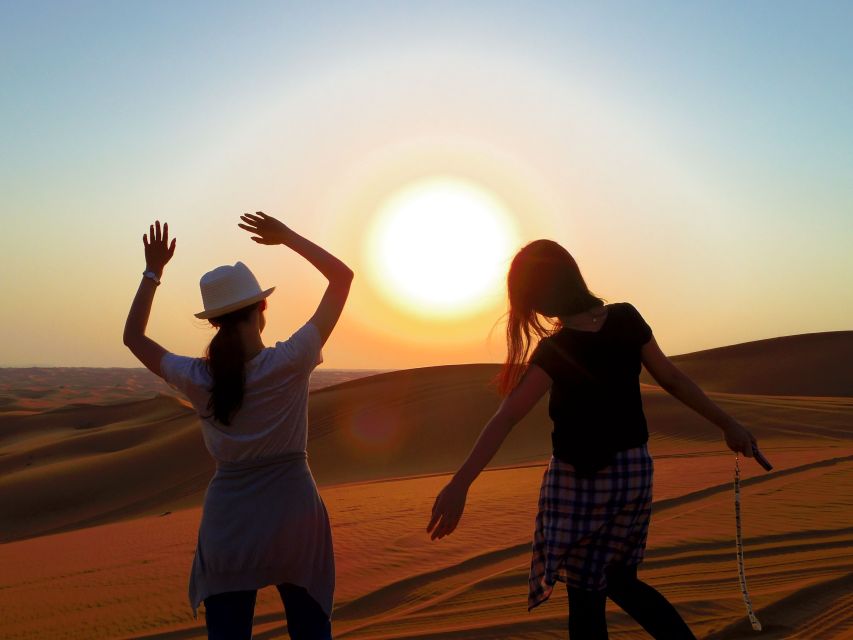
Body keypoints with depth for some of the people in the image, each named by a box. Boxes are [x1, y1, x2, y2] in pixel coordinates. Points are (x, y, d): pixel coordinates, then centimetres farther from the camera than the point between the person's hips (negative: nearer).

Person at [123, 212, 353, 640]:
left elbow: (133, 336, 10)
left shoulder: (198, 380, -8)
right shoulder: (290, 363, -14)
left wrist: (153, 271, 9)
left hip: (228, 527, 2)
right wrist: (287, 237, -2)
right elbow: (342, 276, -6)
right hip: (293, 522, -1)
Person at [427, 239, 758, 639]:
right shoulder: (627, 320, -6)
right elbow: (673, 379, 2)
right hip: (634, 472, 5)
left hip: (582, 481, -5)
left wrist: (459, 485, -33)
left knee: (585, 597, 8)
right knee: (620, 581, 23)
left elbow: (505, 419, -27)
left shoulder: (554, 351, -19)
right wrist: (727, 424, 13)